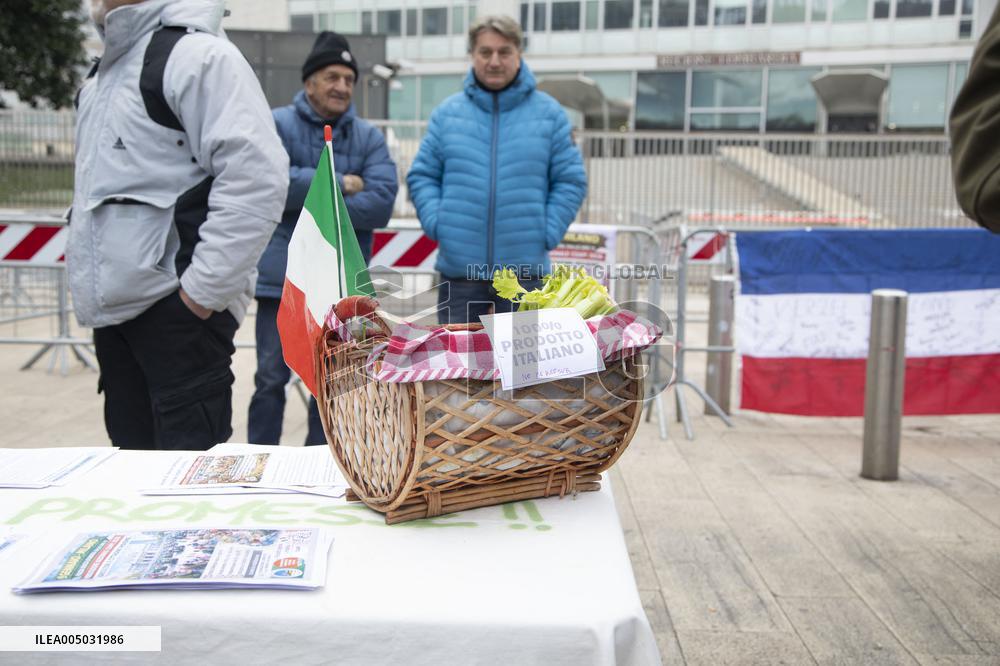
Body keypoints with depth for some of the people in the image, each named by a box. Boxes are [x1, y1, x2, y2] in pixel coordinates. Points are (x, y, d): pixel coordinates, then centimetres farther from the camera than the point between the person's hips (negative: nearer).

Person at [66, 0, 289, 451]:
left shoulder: (197, 54, -11)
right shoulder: (108, 69, 19)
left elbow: (255, 179, -21)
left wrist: (203, 290, -20)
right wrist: (91, 283, 18)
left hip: (177, 306, -9)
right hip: (115, 302, 9)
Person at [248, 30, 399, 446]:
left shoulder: (369, 137, 6)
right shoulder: (277, 125, -1)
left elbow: (381, 201, -9)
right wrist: (340, 185, -12)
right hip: (283, 277, -3)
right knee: (271, 378, 3)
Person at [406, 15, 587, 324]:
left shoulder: (548, 113, 3)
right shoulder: (448, 112, 6)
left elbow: (570, 181, 4)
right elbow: (421, 175, 10)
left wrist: (547, 232, -5)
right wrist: (436, 223, -4)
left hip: (523, 267, -1)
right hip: (459, 267, 1)